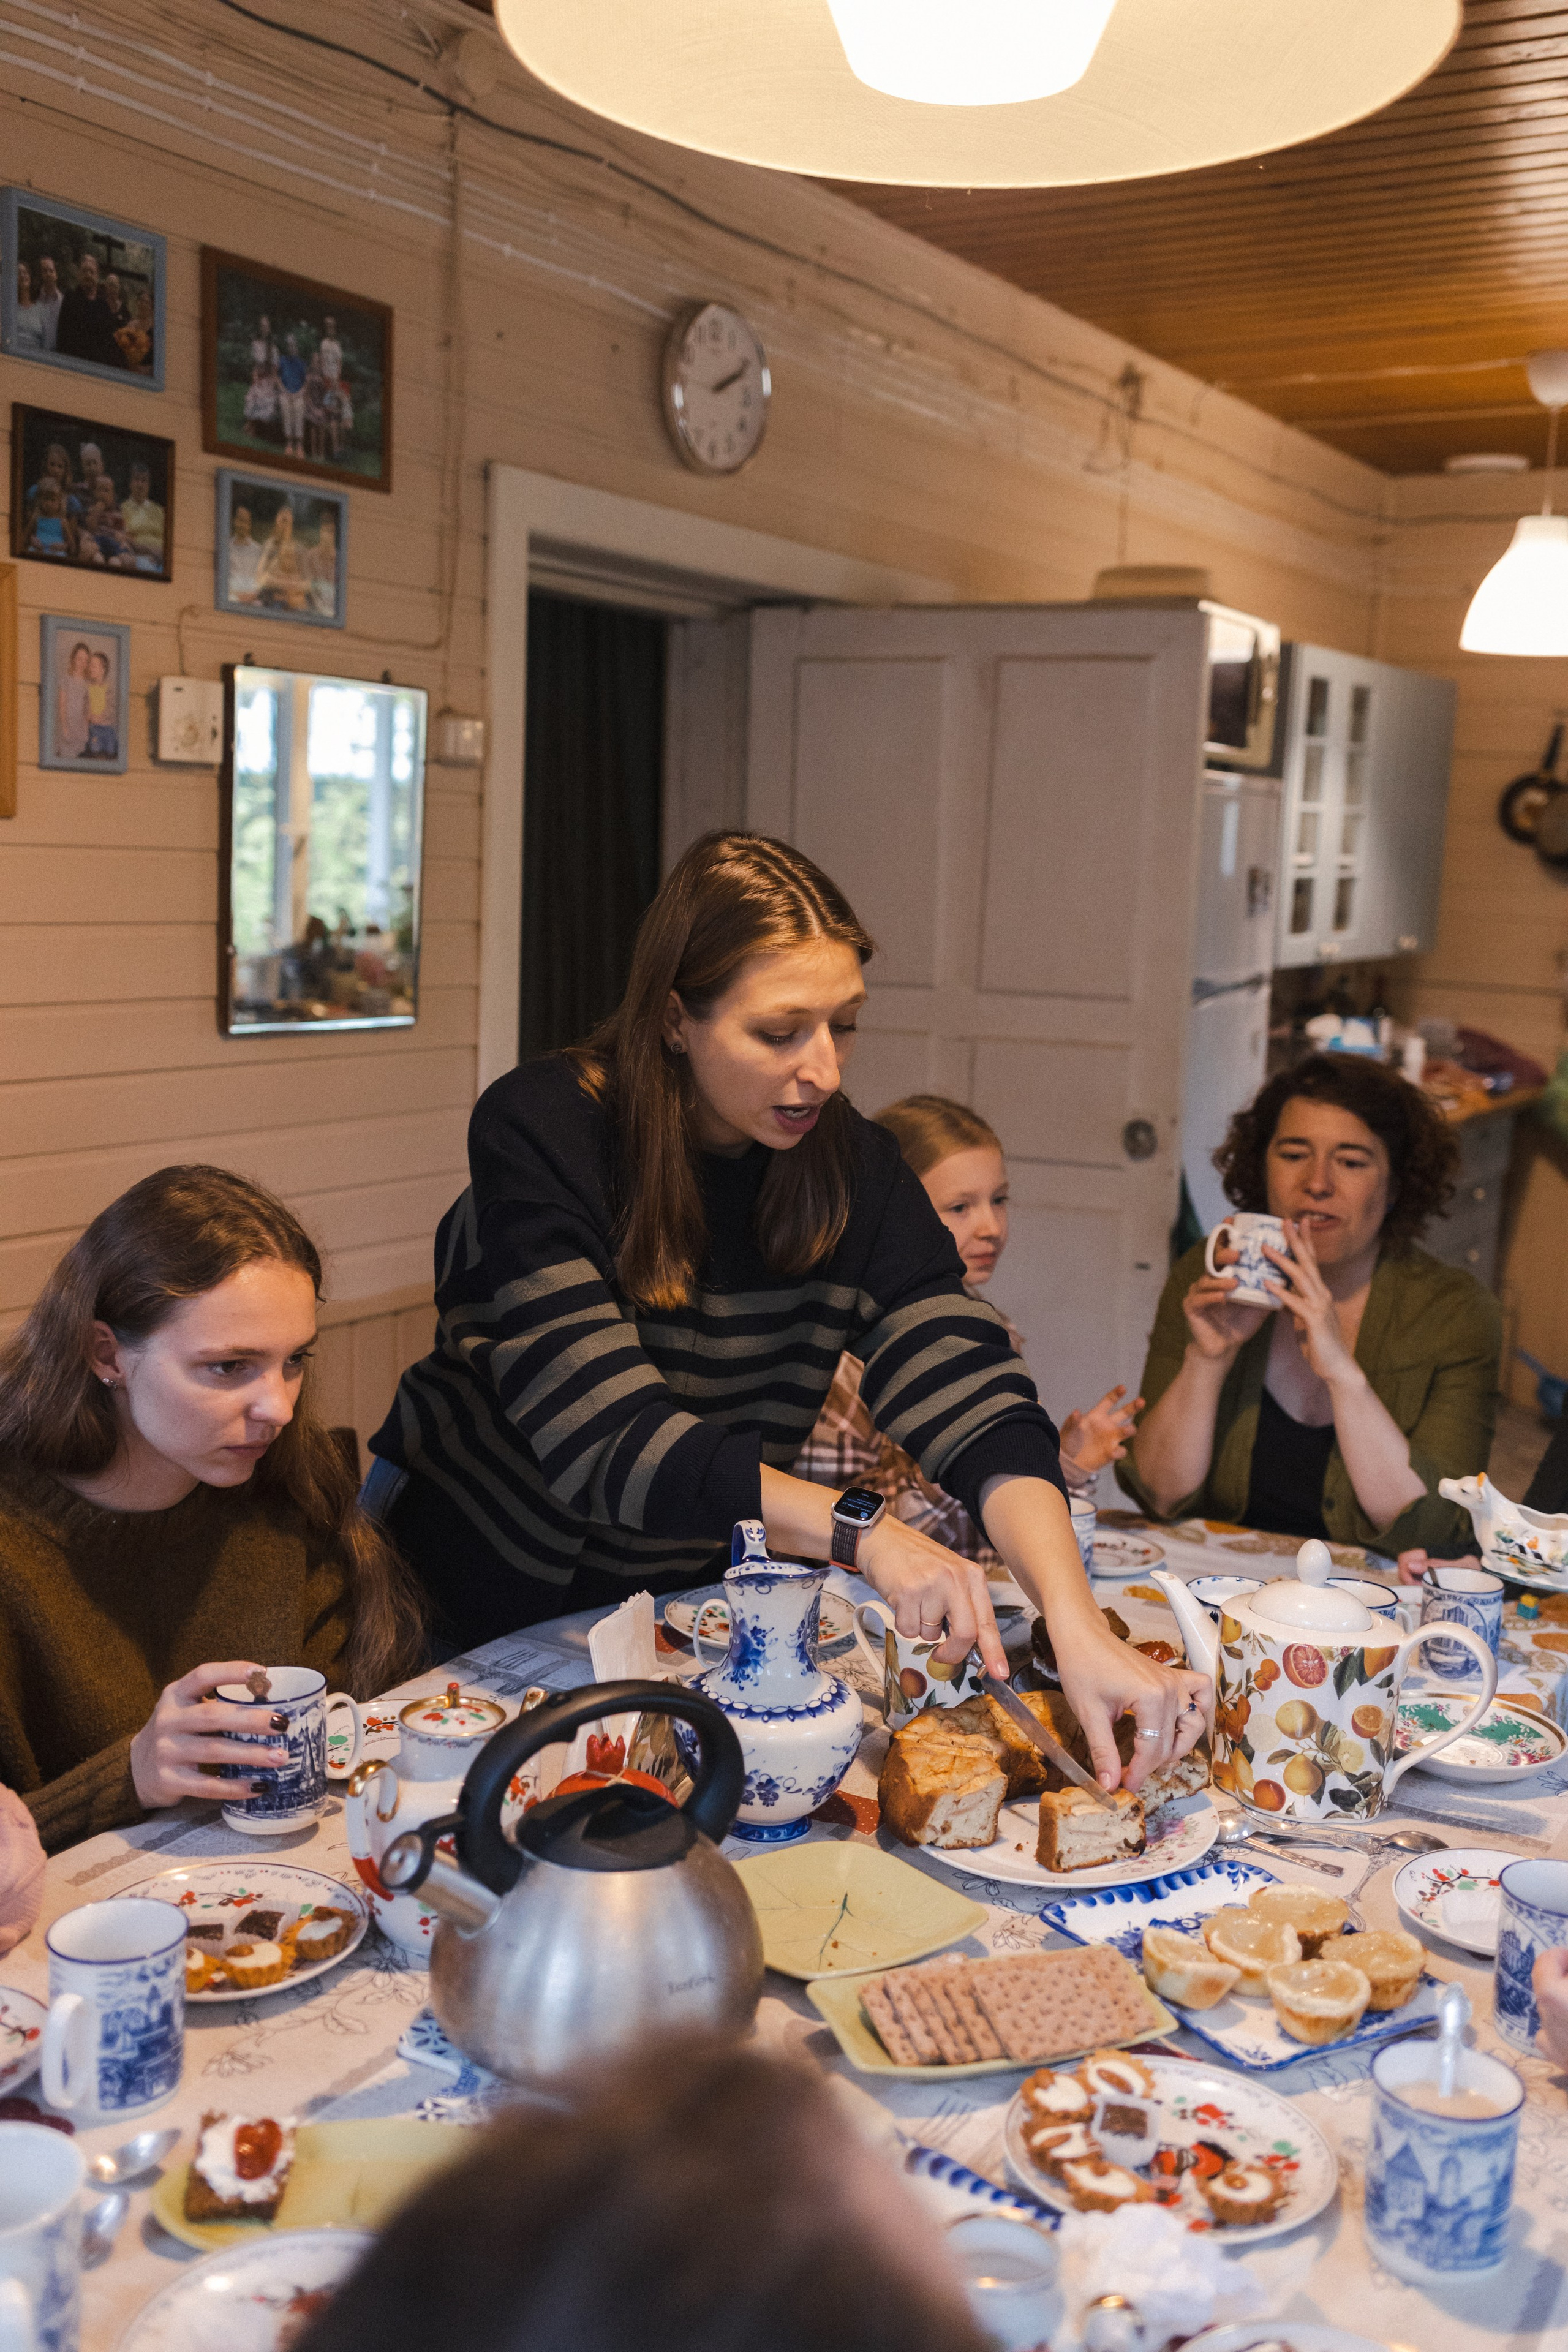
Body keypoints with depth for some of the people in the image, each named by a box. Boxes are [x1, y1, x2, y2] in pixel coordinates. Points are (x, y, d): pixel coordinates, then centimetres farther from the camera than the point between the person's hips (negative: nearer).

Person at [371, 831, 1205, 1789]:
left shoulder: (853, 1166, -13)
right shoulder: (541, 1132, -25)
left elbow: (973, 1398, -23)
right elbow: (608, 1439, -33)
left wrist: (1080, 1625, -38)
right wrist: (856, 1528, -45)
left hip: (684, 1599, 3)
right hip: (481, 1588, -3)